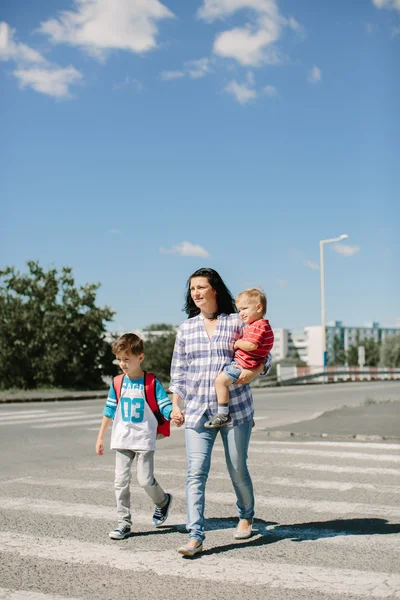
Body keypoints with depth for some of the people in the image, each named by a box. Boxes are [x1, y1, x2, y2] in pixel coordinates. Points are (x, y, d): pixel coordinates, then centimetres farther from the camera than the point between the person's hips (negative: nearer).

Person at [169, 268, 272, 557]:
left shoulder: (237, 322, 1)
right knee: (196, 473, -8)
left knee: (238, 469, 8)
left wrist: (253, 371, -17)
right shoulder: (186, 328, 11)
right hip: (197, 411, 2)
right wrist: (176, 405, 8)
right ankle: (195, 536, -7)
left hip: (235, 409, -2)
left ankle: (246, 517, 35)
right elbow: (178, 371, 14)